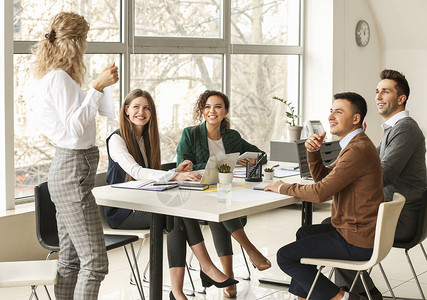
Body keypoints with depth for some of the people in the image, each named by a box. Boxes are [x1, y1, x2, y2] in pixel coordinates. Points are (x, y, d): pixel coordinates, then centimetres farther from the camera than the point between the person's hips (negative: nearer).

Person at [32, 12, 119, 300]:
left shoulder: (52, 77, 16)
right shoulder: (59, 78, -14)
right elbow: (76, 127, -22)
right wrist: (97, 87, -25)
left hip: (65, 169, 11)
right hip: (73, 170, -11)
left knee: (71, 261, 13)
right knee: (95, 262, -11)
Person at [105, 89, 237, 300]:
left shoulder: (147, 138, 15)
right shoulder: (117, 139, -10)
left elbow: (151, 176, 12)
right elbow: (136, 172, -27)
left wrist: (176, 172, -10)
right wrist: (175, 176, -39)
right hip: (122, 212, -6)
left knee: (181, 212, -26)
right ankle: (207, 268, -27)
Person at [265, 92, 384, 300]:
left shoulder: (358, 150, -24)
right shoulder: (355, 144, 12)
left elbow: (320, 192, -27)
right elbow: (323, 177, 18)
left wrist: (283, 187, -12)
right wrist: (313, 151, -1)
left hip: (356, 243, -11)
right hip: (355, 230, 11)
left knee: (285, 257, -5)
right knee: (304, 233, 31)